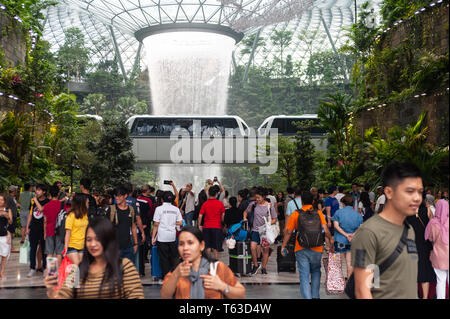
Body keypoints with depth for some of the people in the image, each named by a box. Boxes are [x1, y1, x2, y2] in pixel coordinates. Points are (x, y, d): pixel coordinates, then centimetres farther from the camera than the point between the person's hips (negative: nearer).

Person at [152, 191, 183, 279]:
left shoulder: (159, 208, -5)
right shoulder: (176, 209, 3)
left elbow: (156, 224, -7)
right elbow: (180, 223, 5)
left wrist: (153, 237, 0)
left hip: (162, 237, -3)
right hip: (172, 236, 3)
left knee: (164, 258, 4)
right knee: (173, 257, 13)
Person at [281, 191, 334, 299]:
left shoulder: (296, 214, -2)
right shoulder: (318, 213, 0)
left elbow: (288, 232, -3)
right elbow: (325, 230, -7)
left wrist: (283, 246, 6)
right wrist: (331, 241, 7)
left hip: (301, 249, -1)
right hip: (317, 249, 2)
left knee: (304, 276, 3)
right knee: (316, 272, 23)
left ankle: (307, 297, -4)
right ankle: (315, 296, 22)